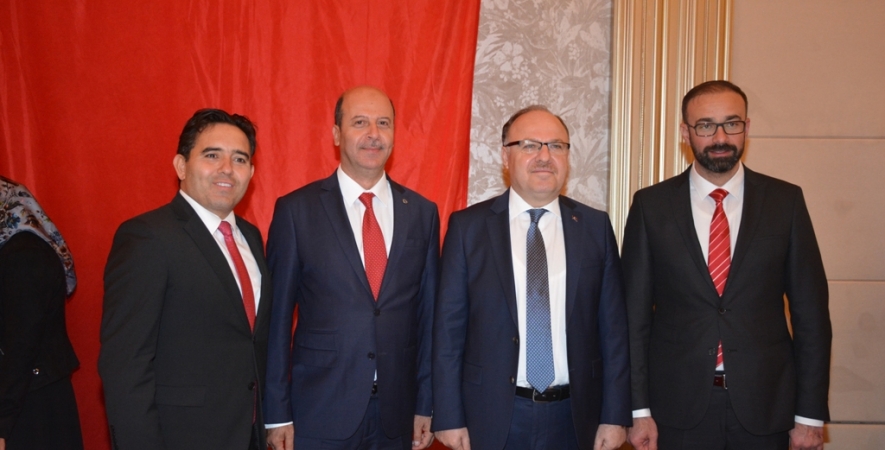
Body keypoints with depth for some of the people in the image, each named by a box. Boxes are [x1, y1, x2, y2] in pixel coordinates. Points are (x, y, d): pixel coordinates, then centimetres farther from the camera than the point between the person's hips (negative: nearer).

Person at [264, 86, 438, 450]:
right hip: (319, 411, -2)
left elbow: (428, 312, 5)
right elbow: (277, 315, -4)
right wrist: (277, 413, -4)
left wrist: (426, 404, 5)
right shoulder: (296, 210, -5)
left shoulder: (422, 213, 2)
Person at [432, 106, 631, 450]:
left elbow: (613, 327, 2)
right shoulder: (467, 226, -3)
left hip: (574, 418, 2)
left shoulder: (595, 226, 2)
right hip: (492, 417, -1)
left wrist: (615, 416, 0)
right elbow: (449, 328, -3)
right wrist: (449, 418, -5)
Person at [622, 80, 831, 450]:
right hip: (677, 406, 0)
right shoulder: (651, 205, -3)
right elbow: (634, 311, -2)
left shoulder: (785, 201, 0)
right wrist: (639, 409, -4)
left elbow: (809, 309, 1)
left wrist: (810, 413, 0)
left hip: (764, 404, 1)